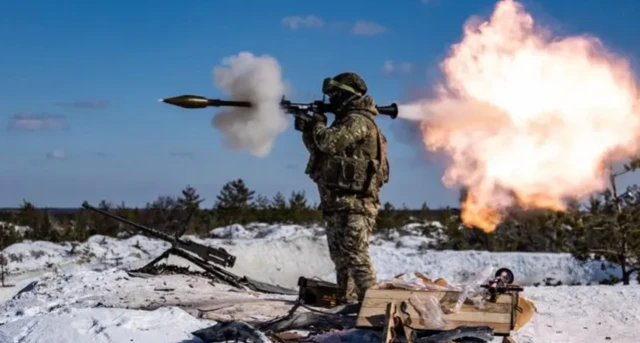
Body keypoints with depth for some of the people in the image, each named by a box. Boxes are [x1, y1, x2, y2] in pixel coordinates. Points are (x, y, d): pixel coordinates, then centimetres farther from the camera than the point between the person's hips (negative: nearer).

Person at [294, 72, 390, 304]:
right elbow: (322, 151, 24)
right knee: (341, 258, 13)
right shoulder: (347, 120, 21)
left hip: (354, 203, -11)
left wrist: (318, 125, -3)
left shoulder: (358, 121, -10)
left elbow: (330, 142, -23)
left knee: (356, 256, -15)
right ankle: (346, 303, 19)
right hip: (338, 203, 11)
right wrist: (307, 131, 9)